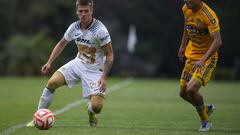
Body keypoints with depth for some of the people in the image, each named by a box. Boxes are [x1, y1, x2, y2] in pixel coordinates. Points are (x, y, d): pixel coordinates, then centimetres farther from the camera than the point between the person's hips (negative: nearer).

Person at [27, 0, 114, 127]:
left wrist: (104, 77, -22)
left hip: (94, 70, -5)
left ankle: (91, 113, 22)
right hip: (78, 63, 5)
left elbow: (109, 55, -16)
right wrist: (49, 62, 6)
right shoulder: (74, 27, -6)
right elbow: (62, 43, 13)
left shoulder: (100, 30, -23)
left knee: (96, 107, -19)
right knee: (52, 83, -15)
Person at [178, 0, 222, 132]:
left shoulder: (209, 15, -25)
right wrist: (183, 45, 20)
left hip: (207, 57, -7)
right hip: (191, 56, 7)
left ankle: (205, 121, 1)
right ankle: (206, 109, 36)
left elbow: (217, 42, -29)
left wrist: (203, 60, -35)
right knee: (183, 93, 8)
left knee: (191, 89, -22)